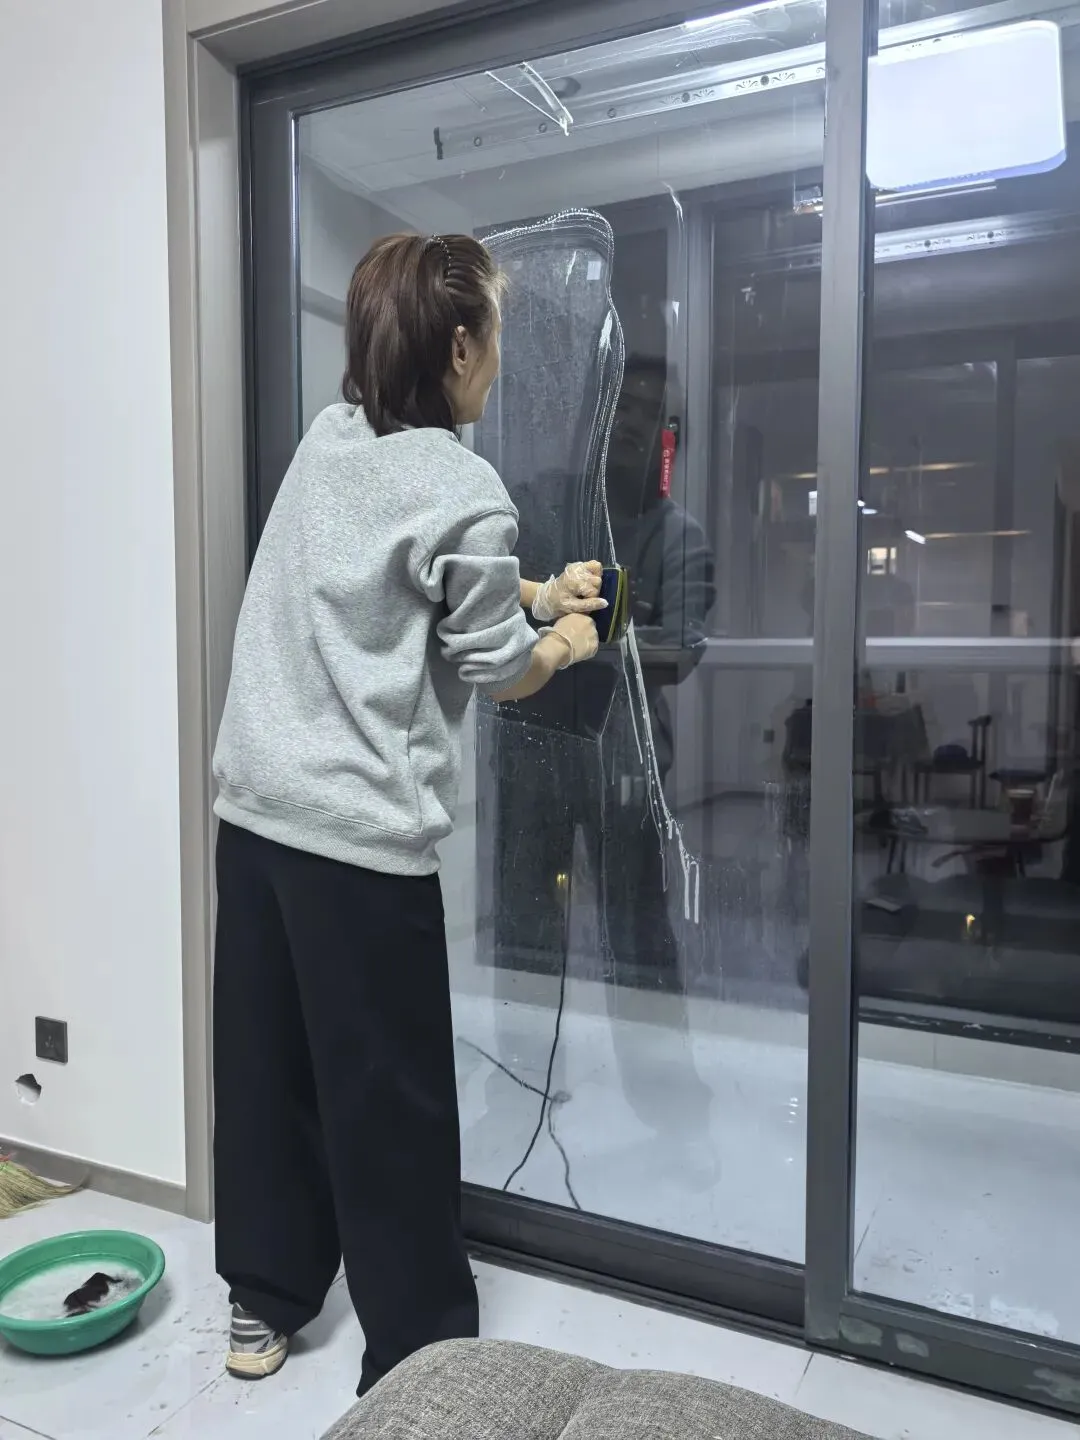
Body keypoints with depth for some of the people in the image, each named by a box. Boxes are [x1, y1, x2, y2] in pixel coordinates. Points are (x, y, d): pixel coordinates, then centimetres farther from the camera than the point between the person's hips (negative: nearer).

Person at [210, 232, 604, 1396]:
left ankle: (263, 1300, 37)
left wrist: (535, 590, 25)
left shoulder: (326, 441, 9)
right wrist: (567, 640, 17)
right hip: (362, 834, -8)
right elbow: (500, 673, -3)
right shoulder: (464, 494, -13)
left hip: (256, 807, 8)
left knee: (266, 1061, 18)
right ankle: (414, 1352, 23)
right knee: (389, 1097, 6)